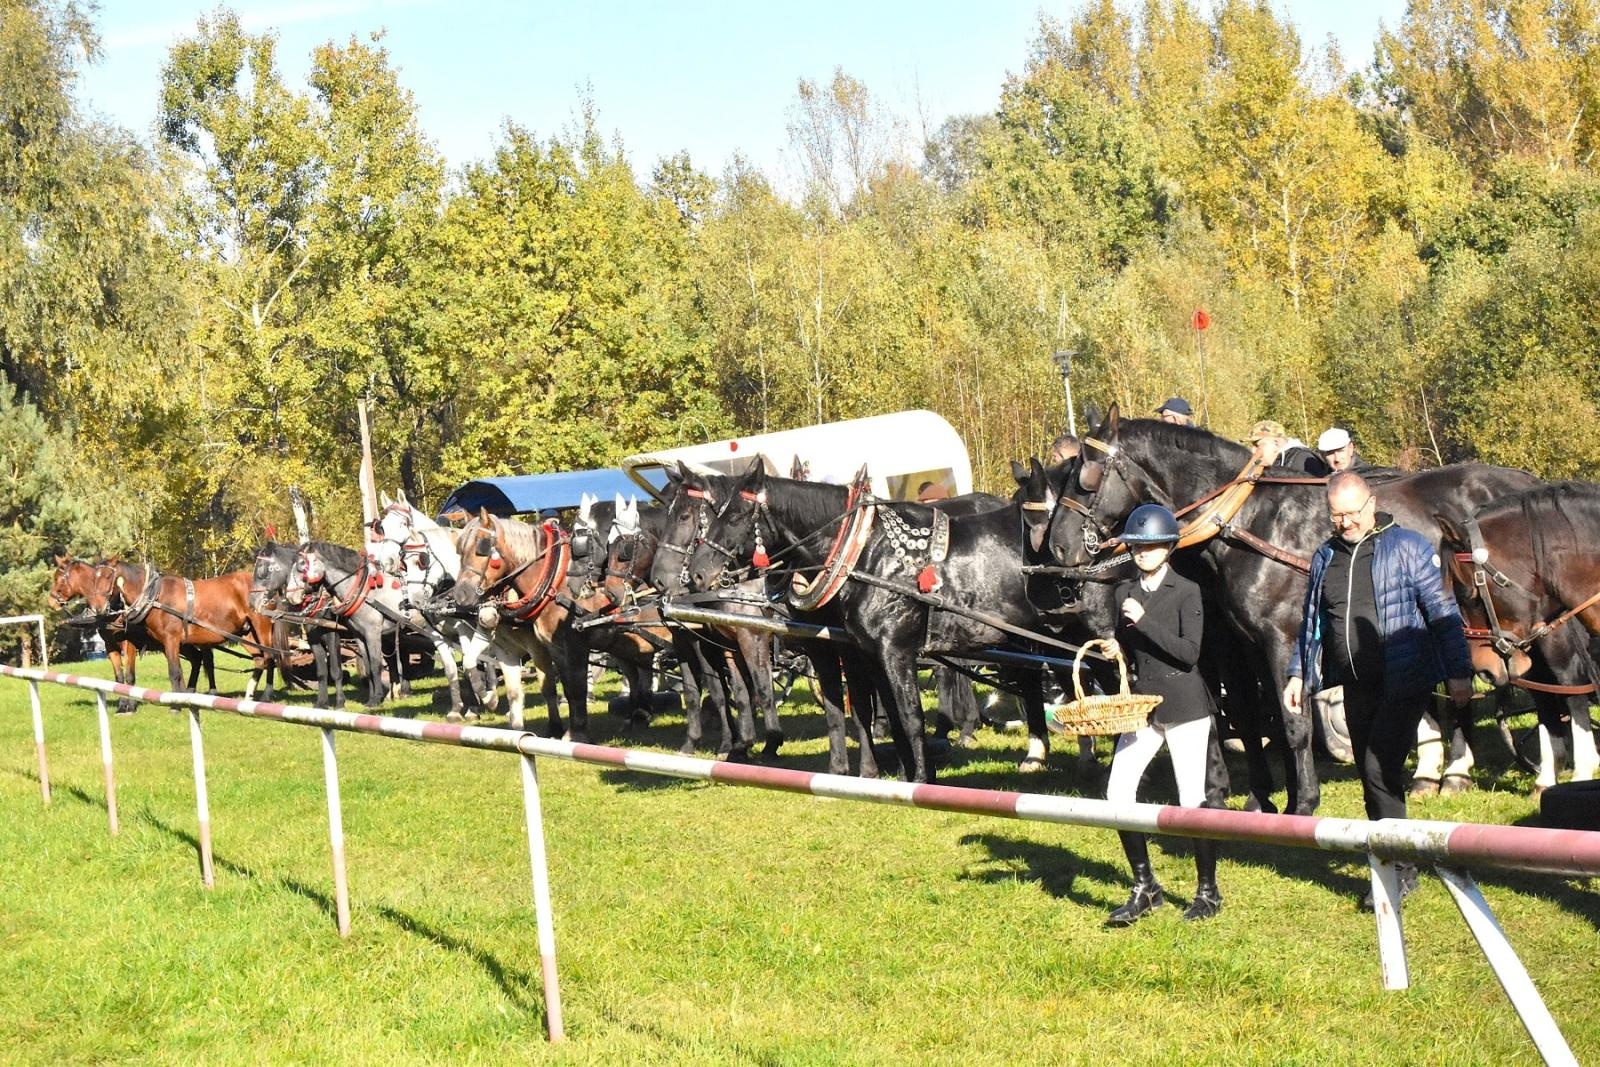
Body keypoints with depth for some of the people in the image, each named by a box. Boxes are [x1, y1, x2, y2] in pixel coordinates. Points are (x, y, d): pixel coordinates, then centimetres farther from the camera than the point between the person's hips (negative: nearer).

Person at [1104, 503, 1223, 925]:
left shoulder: (1186, 591, -7)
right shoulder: (1125, 593, 9)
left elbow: (1189, 652, -16)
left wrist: (1144, 621, -21)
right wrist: (1114, 649, -3)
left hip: (1185, 705, -5)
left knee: (1192, 800, -2)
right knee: (1118, 793, -5)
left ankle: (1208, 891, 14)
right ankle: (1144, 887, 8)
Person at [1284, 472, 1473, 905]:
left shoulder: (1407, 547, -7)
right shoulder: (1325, 556, 10)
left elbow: (1442, 612, -8)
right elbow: (1311, 621, 20)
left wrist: (1459, 672, -11)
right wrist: (1298, 673, 17)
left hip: (1404, 682, -6)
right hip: (1357, 686, 6)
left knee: (1380, 771, -13)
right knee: (1372, 777, 9)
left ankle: (1400, 869, -2)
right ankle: (1392, 863, 20)